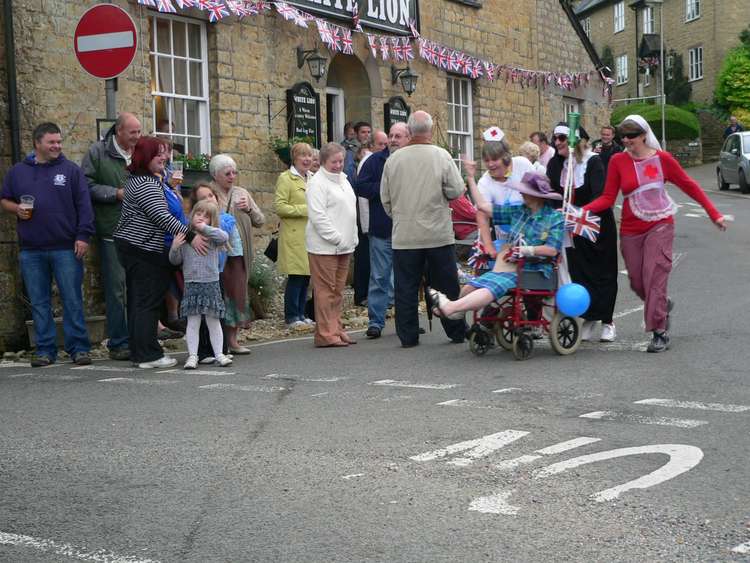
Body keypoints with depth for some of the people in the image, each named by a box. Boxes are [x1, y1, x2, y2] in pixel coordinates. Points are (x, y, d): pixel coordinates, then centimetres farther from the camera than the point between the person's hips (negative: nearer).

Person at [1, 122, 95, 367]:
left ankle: (78, 348, 5)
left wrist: (83, 236, -8)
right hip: (31, 251, 3)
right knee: (39, 302, 7)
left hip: (66, 249, -2)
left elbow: (84, 206, 1)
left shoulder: (71, 170, 5)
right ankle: (45, 349, 14)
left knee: (72, 300, -1)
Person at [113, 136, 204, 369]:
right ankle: (148, 355, -6)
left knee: (137, 302, 11)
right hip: (143, 251, -11)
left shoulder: (138, 179, 17)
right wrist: (191, 236, -27)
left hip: (128, 245, 11)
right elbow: (162, 217, -25)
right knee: (148, 303, -8)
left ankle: (139, 352, 16)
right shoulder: (146, 184, -17)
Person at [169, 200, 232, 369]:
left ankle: (219, 354, 13)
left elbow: (224, 238, -21)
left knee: (213, 321, 7)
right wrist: (175, 247, -9)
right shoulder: (184, 236, 5)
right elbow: (175, 261, 10)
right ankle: (192, 355, 4)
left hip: (211, 283, 0)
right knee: (193, 322, 1)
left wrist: (205, 228, -18)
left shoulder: (212, 236, 2)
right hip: (191, 284, 0)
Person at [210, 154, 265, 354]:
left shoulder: (242, 193, 13)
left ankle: (232, 339, 12)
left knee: (237, 292, 4)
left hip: (238, 253, 4)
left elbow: (260, 221, 13)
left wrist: (249, 208, -5)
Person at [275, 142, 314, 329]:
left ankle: (300, 314, 17)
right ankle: (291, 317, 1)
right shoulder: (286, 178, -4)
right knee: (296, 277, -7)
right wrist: (305, 210, -15)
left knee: (306, 277, 8)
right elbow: (279, 207, -12)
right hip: (294, 236, -7)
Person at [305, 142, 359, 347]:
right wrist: (336, 238, -17)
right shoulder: (318, 183, -9)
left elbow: (350, 211, 26)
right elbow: (318, 216, -16)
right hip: (324, 246, -9)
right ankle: (326, 334, -4)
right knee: (326, 290, -7)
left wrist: (352, 238, 17)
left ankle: (336, 329, 19)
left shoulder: (342, 180, 19)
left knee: (338, 290, 12)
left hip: (344, 246, 9)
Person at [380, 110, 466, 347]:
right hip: (438, 233, -1)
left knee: (406, 287, 6)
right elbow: (456, 190, -7)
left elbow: (385, 197, 6)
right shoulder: (441, 156, -6)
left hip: (404, 236, 1)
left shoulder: (394, 159, -1)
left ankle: (408, 336, 7)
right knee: (446, 285, 9)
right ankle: (456, 331, 15)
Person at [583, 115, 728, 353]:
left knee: (655, 277, -13)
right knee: (637, 282, 6)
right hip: (631, 230, 3)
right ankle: (663, 305, 37)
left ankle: (660, 333, -7)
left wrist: (714, 214, 4)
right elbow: (608, 198, -1)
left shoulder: (662, 158, -4)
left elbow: (689, 185, 4)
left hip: (660, 226, -3)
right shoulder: (618, 161, -1)